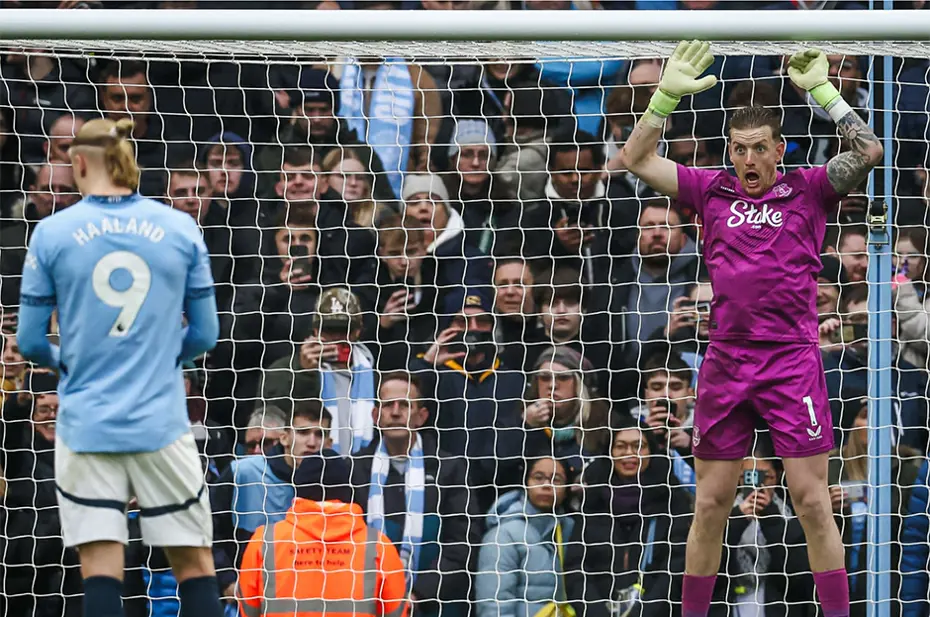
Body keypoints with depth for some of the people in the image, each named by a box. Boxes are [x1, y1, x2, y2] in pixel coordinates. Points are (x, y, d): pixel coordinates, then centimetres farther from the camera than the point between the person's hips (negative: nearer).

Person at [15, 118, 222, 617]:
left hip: (86, 423, 0)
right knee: (194, 563, 7)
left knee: (101, 571, -1)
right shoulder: (181, 229, 1)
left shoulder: (52, 234, -1)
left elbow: (30, 341, 3)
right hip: (160, 421, 0)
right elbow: (205, 335, 6)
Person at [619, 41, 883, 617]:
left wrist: (822, 88, -10)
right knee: (711, 504, 6)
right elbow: (637, 158, 8)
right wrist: (668, 94, -2)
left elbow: (868, 151, -10)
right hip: (726, 363, 3)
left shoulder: (808, 191, 2)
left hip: (793, 363, -3)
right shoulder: (713, 191, 9)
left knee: (812, 501, -5)